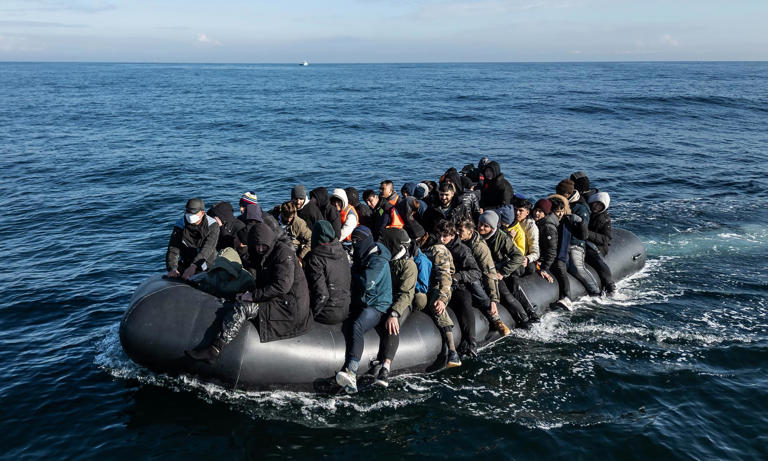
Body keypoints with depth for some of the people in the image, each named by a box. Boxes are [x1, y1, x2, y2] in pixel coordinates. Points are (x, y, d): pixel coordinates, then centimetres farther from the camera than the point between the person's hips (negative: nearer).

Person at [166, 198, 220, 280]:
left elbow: (207, 249, -25)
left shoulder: (212, 225, -11)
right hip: (185, 264, 1)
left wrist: (193, 266, -41)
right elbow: (173, 249, -15)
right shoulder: (180, 225, -6)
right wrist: (172, 268, -35)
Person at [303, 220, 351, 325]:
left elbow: (322, 294, -22)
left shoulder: (314, 258, -19)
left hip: (330, 315, -7)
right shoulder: (343, 254, 2)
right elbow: (350, 282, 8)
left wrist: (311, 314, -9)